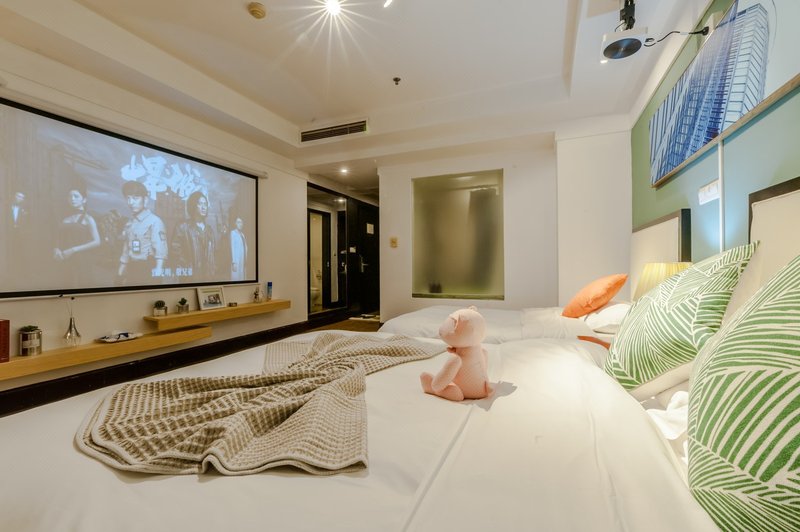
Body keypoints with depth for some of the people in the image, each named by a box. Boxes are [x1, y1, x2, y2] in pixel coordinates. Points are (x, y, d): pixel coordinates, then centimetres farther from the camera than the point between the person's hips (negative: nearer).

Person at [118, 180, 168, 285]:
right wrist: (121, 271, 20)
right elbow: (126, 250, 21)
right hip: (131, 269, 7)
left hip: (147, 270, -7)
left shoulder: (154, 221, -9)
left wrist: (158, 268, -31)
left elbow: (160, 249, -20)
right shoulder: (129, 224, 14)